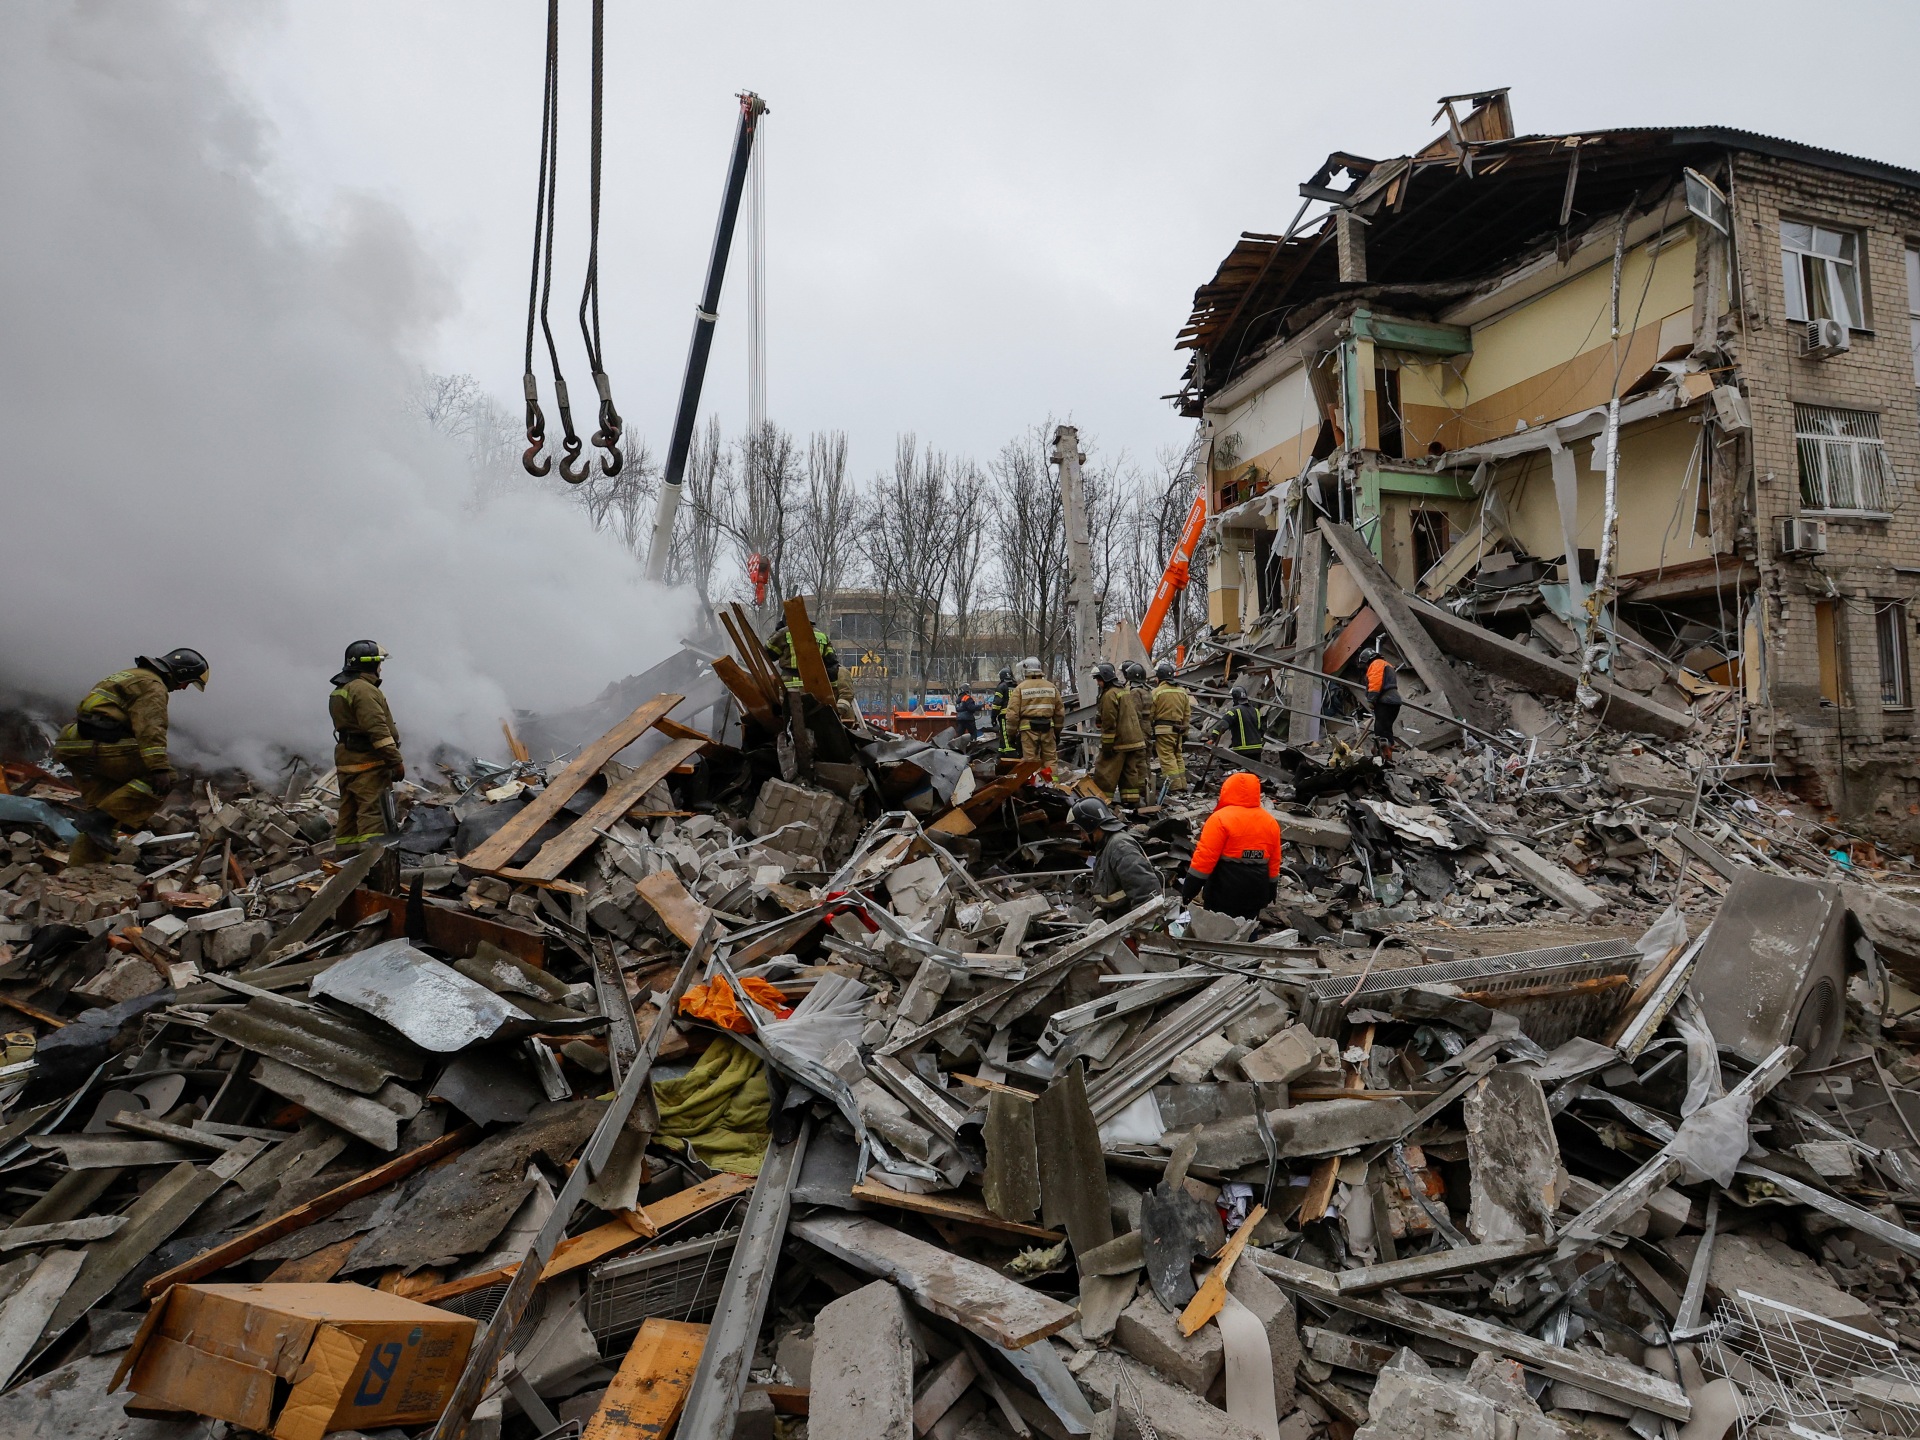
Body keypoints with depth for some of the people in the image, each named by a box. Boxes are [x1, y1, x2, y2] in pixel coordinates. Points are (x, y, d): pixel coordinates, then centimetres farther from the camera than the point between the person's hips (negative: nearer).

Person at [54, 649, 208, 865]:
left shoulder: (132, 677, 27)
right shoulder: (153, 686, -6)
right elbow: (151, 729, -23)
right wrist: (159, 768, -31)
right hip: (98, 745, -11)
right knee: (161, 780, -14)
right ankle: (99, 820, -19)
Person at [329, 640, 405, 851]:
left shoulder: (341, 690, 20)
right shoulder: (364, 690, -15)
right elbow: (377, 729, -22)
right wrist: (396, 761, -21)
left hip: (347, 759, 10)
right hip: (367, 762, -10)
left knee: (349, 812, 13)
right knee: (372, 811, -13)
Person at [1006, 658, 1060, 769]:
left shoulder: (1020, 688, -4)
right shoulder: (1051, 687, 9)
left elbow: (1012, 713, -7)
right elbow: (1059, 712, 12)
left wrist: (1011, 733, 1)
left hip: (1028, 728, -3)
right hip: (1047, 729, 3)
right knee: (1050, 759, 11)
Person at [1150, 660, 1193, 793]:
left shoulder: (1157, 691, -9)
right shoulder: (1183, 692, 11)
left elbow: (1150, 714, -8)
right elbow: (1187, 714, 14)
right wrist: (1184, 731, 20)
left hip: (1163, 729, -6)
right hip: (1178, 730, 6)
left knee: (1167, 758, -5)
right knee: (1179, 757, 15)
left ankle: (1175, 786, -10)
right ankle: (1182, 785, 19)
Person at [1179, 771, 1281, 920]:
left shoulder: (1221, 818, -13)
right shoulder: (1271, 822, 6)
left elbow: (1205, 856, -16)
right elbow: (1274, 861, 12)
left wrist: (1188, 890, -11)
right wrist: (1271, 892, 22)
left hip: (1225, 890, -6)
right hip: (1256, 891, 6)